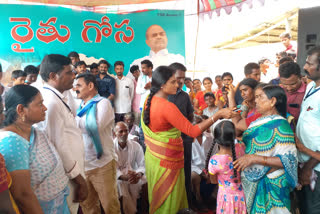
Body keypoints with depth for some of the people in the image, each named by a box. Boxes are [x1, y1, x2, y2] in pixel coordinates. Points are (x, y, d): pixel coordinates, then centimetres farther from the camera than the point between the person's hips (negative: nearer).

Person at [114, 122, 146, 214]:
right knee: (120, 184, -33)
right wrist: (124, 177, -32)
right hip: (118, 177, -2)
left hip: (133, 175, 2)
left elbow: (142, 165, -3)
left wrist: (138, 174, -27)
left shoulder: (136, 146, -4)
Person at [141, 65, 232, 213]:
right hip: (166, 161, -8)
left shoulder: (150, 101, -1)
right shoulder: (167, 107, -28)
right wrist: (217, 115, -26)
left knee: (158, 197, 25)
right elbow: (193, 131, -28)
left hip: (152, 155, 8)